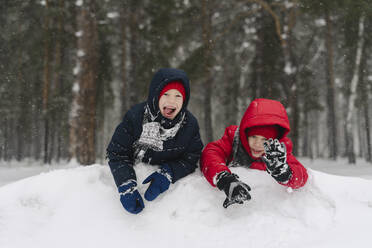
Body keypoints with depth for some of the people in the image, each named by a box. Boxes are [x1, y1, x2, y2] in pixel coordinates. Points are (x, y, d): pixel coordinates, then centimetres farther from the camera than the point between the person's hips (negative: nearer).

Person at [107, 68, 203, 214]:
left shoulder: (190, 124, -10)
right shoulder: (135, 116, -16)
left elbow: (190, 160, -9)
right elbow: (117, 154, -16)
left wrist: (167, 173, -29)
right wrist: (126, 187, -31)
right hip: (135, 176, -1)